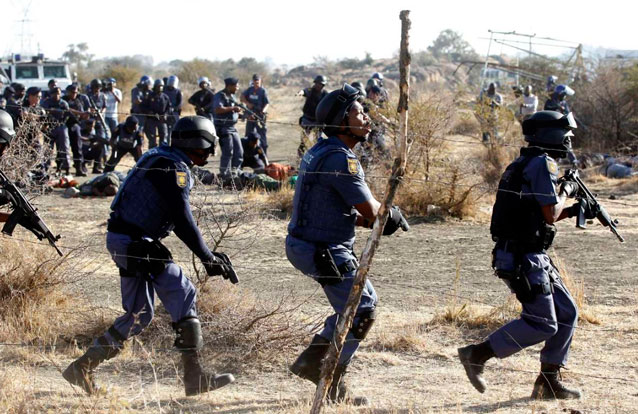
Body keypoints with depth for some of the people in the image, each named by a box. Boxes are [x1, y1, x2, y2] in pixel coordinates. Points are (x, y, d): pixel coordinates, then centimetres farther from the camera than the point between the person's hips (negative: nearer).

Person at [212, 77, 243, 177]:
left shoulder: (232, 96, 15)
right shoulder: (220, 96, -12)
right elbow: (218, 110, -27)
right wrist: (233, 108, -22)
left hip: (232, 128, 9)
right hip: (223, 129, -9)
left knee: (239, 152, 8)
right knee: (227, 153, -8)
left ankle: (234, 173, 17)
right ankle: (225, 175, -2)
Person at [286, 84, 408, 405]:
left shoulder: (320, 151, 13)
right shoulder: (340, 158, -20)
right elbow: (370, 210, -17)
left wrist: (365, 219, 7)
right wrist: (391, 214, 5)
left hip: (307, 244, 10)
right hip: (324, 252, -10)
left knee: (363, 302, 20)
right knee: (361, 312, 0)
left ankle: (310, 361, 22)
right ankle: (333, 386, 6)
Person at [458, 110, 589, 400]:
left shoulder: (526, 164, 18)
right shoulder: (543, 163, -13)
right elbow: (550, 214, -17)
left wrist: (573, 211, 18)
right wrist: (565, 192, 1)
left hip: (532, 258, 10)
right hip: (523, 259, -10)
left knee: (566, 314, 11)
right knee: (542, 324, -9)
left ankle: (548, 382, 15)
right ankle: (477, 355, -3)